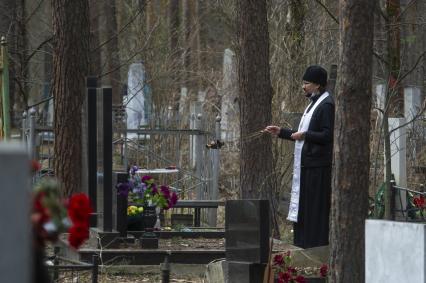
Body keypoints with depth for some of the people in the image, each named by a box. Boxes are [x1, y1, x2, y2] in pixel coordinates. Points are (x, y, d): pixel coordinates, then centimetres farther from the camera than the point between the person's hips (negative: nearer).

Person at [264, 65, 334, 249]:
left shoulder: (326, 105, -12)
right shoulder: (314, 103, 19)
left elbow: (328, 135, -20)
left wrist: (305, 135, -18)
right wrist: (281, 132, 20)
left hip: (317, 167, -10)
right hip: (306, 165, 10)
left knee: (315, 208, -8)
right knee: (303, 207, 11)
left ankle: (316, 246, -6)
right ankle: (304, 245, 15)